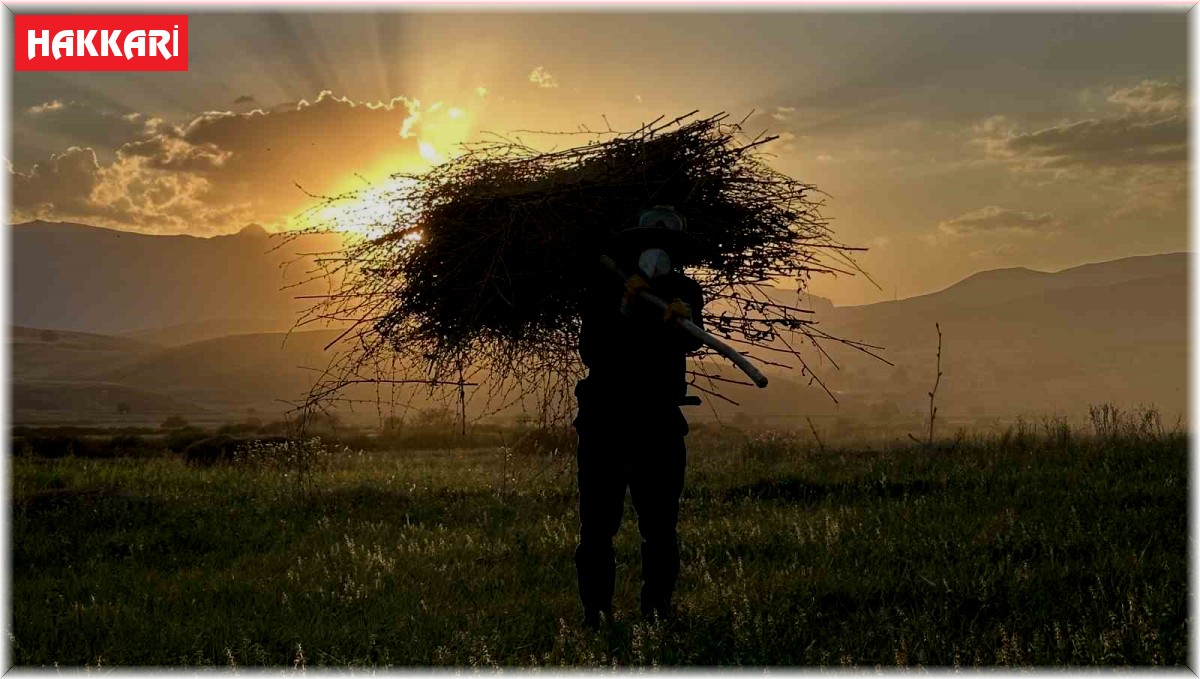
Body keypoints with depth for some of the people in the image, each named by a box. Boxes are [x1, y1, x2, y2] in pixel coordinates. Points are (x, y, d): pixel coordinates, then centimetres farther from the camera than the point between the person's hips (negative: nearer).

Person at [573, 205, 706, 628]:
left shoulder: (685, 293, 7)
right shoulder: (606, 288, 3)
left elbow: (690, 341, -15)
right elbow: (590, 352, -8)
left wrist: (681, 322, -38)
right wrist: (625, 310, -21)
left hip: (660, 422, 1)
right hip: (605, 422, -1)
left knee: (661, 526, 0)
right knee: (597, 526, -3)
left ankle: (657, 610, 8)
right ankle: (596, 614, 2)